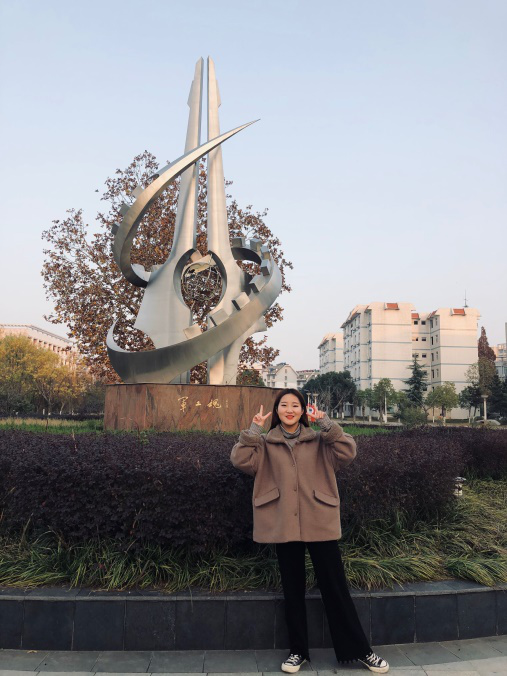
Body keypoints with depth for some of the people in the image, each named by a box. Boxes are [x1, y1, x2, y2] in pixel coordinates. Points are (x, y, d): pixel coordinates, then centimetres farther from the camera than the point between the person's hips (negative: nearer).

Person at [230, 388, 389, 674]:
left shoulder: (319, 441, 6)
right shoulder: (265, 443, 5)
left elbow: (347, 453, -9)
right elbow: (241, 460, -8)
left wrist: (327, 424, -13)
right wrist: (254, 429, -11)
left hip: (320, 523, 0)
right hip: (284, 525, 1)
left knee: (335, 588, 7)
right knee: (293, 589, 12)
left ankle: (360, 650, 21)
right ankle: (298, 650, 28)